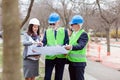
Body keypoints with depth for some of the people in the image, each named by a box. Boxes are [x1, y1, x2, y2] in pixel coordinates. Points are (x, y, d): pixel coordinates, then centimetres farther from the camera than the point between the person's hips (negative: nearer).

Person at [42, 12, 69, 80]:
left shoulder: (64, 31, 4)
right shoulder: (47, 31, 8)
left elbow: (66, 43, -3)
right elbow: (44, 42, -3)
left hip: (61, 57, 0)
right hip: (49, 57, 1)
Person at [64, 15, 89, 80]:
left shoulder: (83, 34, -11)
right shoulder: (73, 33, 13)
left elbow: (81, 46, -25)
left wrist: (71, 47, -41)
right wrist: (66, 47, 0)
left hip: (79, 62, -8)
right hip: (71, 61, 8)